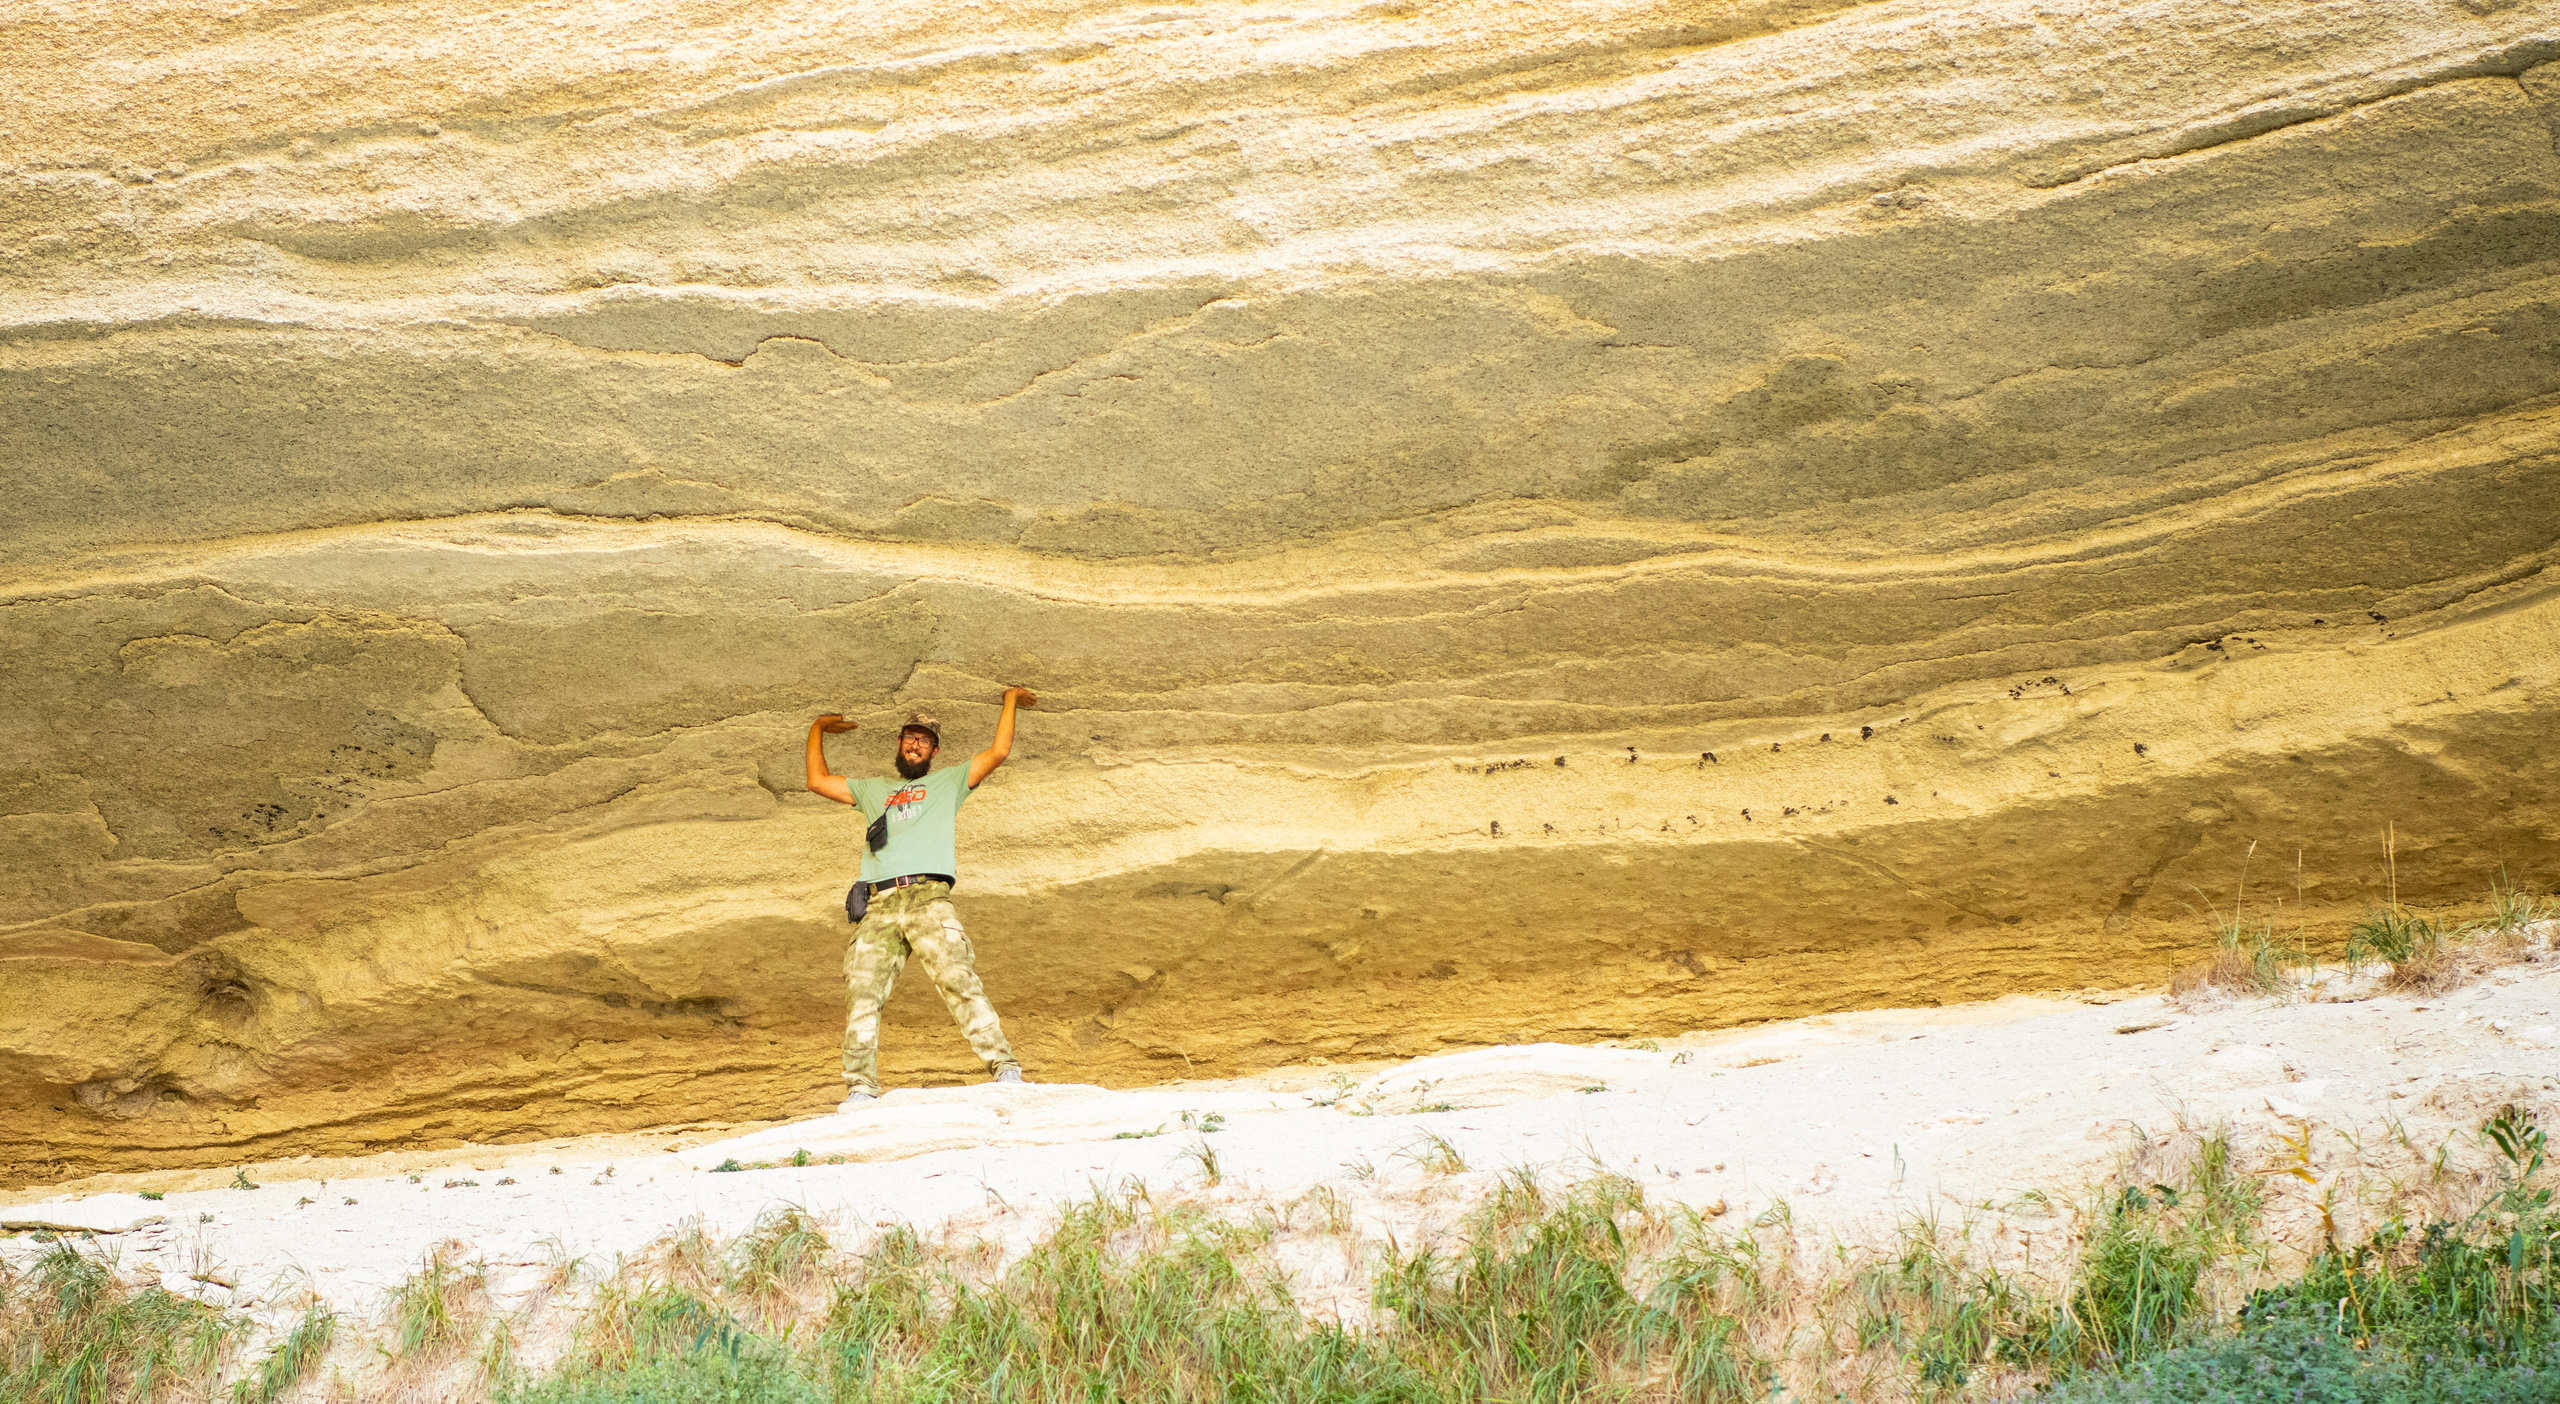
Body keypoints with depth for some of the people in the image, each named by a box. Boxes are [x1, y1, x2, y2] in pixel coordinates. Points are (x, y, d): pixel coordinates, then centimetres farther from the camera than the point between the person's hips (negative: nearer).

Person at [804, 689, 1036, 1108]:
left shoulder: (949, 781, 26)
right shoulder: (874, 790, 34)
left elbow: (998, 752, 16)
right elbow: (818, 780, 37)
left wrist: (1010, 700, 21)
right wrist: (818, 729, 45)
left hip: (927, 897, -3)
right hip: (880, 905, 3)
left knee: (958, 979, -20)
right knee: (863, 992, -13)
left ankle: (1005, 1069, -26)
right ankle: (861, 1088, -17)